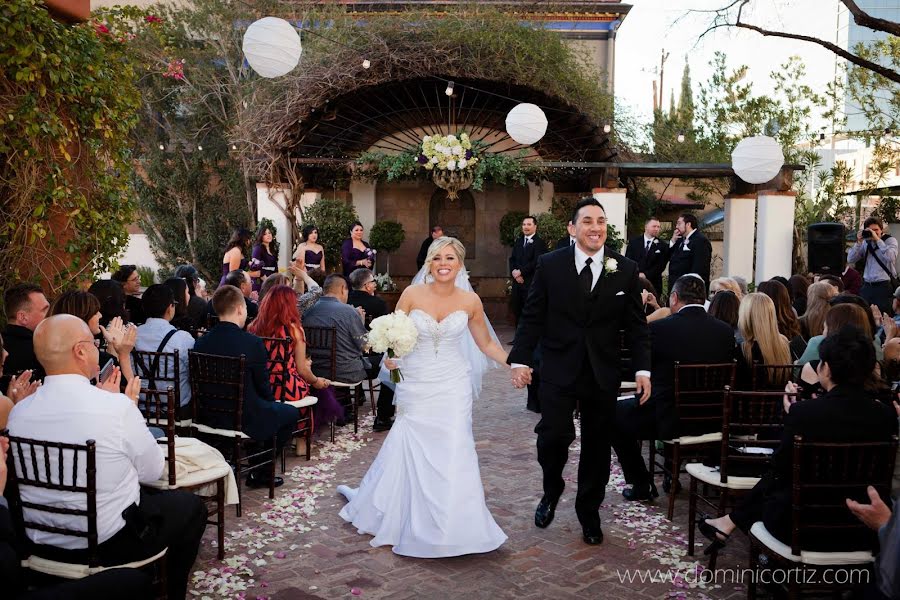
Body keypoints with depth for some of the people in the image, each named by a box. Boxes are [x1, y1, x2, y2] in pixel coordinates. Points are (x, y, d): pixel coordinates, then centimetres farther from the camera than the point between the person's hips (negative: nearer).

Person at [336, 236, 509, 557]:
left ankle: (449, 528, 15)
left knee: (452, 453, -2)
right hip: (416, 387, 0)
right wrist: (389, 356, -22)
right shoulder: (412, 294, -5)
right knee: (407, 452, 5)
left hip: (453, 388, 1)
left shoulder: (470, 301, -1)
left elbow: (486, 343, 10)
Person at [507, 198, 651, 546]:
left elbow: (636, 325, 3)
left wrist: (643, 369, -5)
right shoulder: (550, 265, -3)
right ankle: (552, 490, 21)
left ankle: (589, 512, 31)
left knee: (596, 446, 11)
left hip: (603, 374, 2)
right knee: (553, 436, -11)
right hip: (558, 370, -2)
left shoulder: (626, 269, 1)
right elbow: (532, 317, -1)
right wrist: (520, 360, -9)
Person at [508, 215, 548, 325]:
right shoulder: (518, 242, 17)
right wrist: (514, 271, -5)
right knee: (517, 311, 8)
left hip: (531, 283, -6)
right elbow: (512, 259, 14)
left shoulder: (540, 243, -6)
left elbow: (536, 262, -15)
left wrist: (521, 271, -14)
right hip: (518, 282, 6)